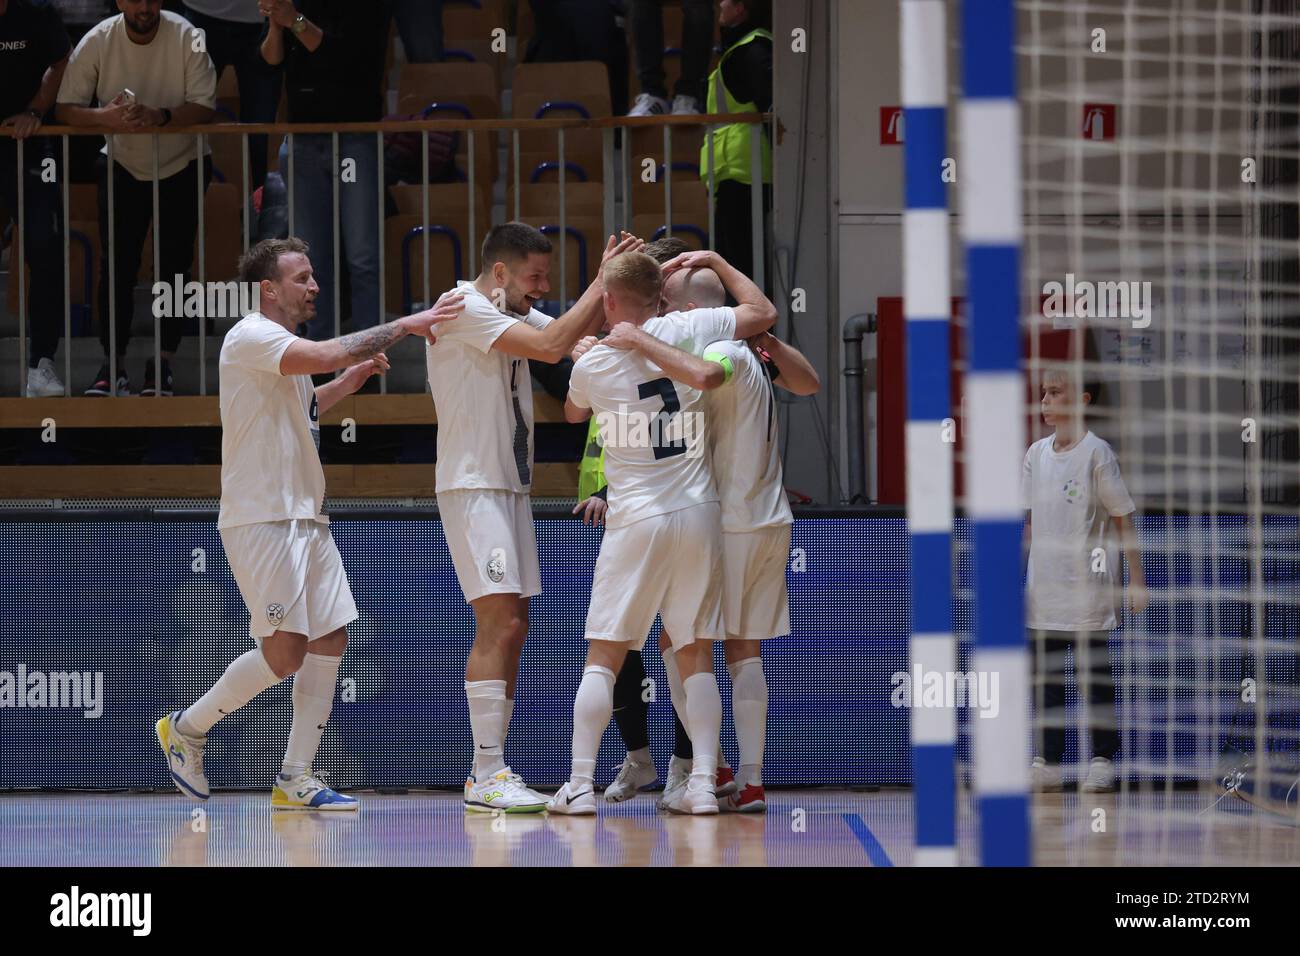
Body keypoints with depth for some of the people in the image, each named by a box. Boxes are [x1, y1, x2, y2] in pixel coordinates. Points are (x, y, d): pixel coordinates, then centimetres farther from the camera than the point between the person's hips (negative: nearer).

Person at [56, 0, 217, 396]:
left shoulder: (187, 37, -20)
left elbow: (204, 107, -22)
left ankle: (164, 361, 6)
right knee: (116, 266, -3)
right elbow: (65, 109, -15)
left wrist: (160, 116, -41)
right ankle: (113, 362, 2)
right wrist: (105, 117, -36)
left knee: (174, 265, -3)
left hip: (182, 164, -1)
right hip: (121, 165, 1)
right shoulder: (97, 42, -16)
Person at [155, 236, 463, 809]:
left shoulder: (286, 347, 19)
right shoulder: (251, 337, -12)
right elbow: (325, 355, -28)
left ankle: (296, 781, 5)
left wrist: (350, 381, 21)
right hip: (261, 519, -10)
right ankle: (185, 729, 8)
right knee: (285, 652, -11)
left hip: (305, 518, 10)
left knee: (330, 641, 2)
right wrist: (404, 325, -25)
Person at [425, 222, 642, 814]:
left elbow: (578, 333, 10)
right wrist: (602, 281, -18)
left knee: (510, 629, 9)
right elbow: (551, 346, -23)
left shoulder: (513, 314, 14)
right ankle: (487, 777, -17)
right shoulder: (464, 308, -14)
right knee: (499, 624, -16)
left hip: (510, 487, 10)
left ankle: (489, 770, 13)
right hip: (473, 487, -10)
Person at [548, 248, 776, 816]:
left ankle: (580, 785, -3)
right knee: (696, 657, 8)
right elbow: (763, 312, 9)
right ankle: (703, 783, -1)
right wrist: (716, 263, 21)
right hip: (698, 514, 2)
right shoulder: (688, 330, -3)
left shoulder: (591, 366, -4)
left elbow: (573, 413, 20)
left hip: (637, 521, -2)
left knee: (602, 657, 3)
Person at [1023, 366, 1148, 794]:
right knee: (1046, 677, 6)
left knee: (1096, 677, 0)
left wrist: (1136, 580, -7)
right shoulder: (1036, 454, 8)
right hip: (1043, 590, 6)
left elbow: (1123, 518, -5)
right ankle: (1049, 762, 10)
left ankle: (1102, 760, 7)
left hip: (1088, 590, -6)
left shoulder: (1096, 453, -8)